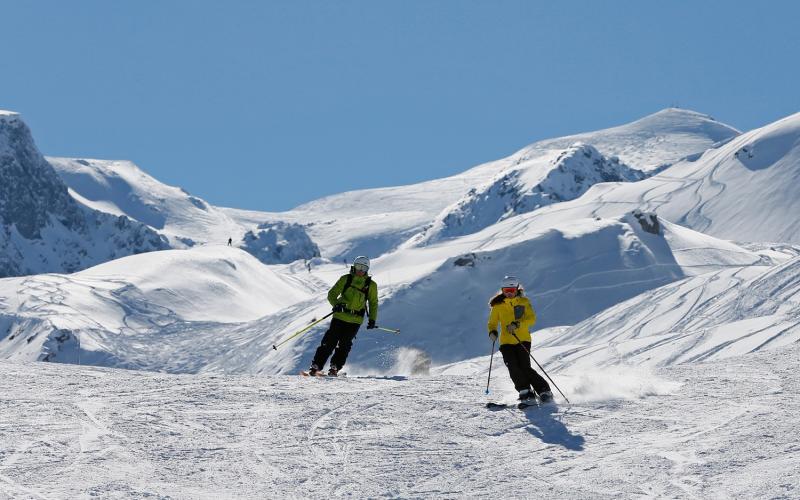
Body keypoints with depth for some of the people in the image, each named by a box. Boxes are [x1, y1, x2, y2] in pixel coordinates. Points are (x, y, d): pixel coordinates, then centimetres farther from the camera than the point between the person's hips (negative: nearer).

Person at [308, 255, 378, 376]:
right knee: (329, 341, -4)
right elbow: (332, 294, 2)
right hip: (340, 316, 0)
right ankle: (316, 366, -1)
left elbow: (373, 303, 15)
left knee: (344, 345, -3)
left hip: (355, 320, 0)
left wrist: (372, 319, 3)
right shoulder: (346, 279, 3)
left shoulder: (371, 285, 5)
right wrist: (336, 304, -18)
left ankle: (335, 367, 7)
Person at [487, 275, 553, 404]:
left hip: (523, 340, -2)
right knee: (513, 368, -15)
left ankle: (544, 391, -1)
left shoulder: (524, 302, 2)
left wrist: (517, 324, -24)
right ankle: (526, 393, -4)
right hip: (506, 342, 2)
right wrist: (492, 332, -11)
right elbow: (492, 323, 12)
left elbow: (532, 318, -8)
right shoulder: (498, 306, 6)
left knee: (525, 367, -14)